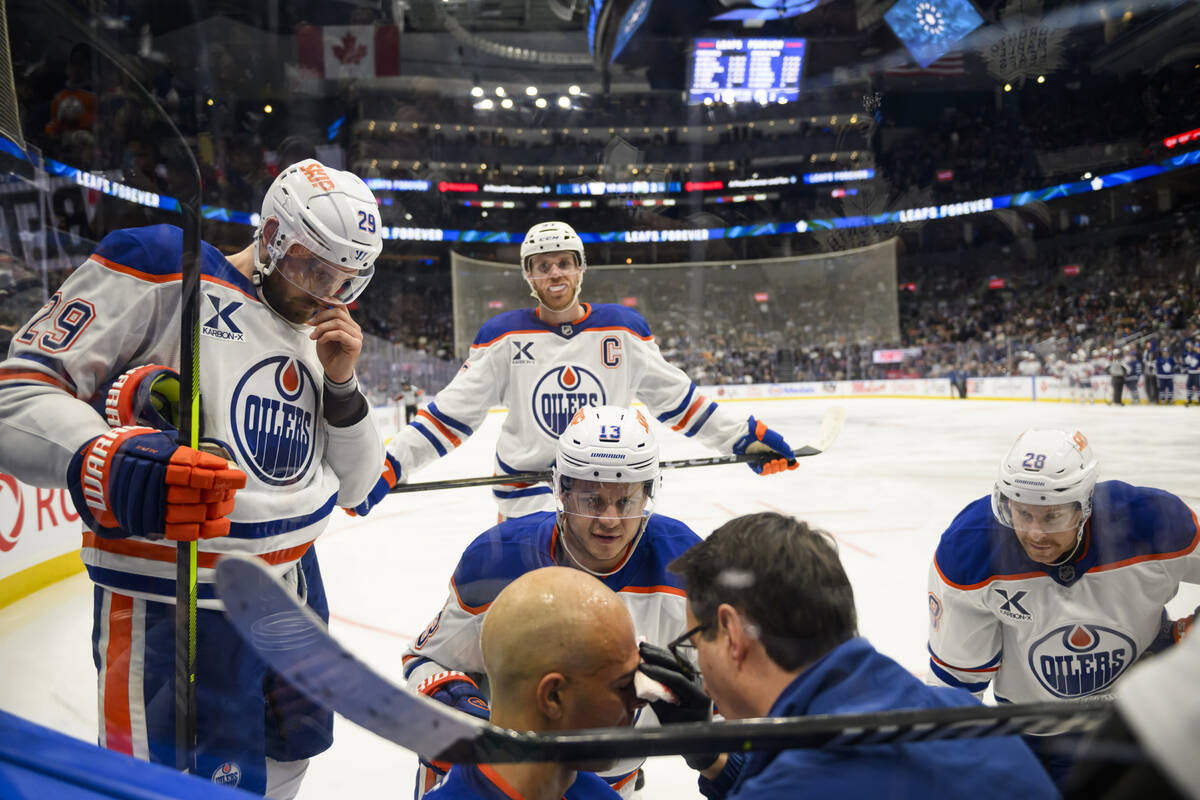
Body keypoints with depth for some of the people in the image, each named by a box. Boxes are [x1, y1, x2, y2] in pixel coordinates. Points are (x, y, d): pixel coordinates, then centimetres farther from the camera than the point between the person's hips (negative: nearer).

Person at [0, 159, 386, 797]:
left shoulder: (319, 338, 10)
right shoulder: (163, 272, -11)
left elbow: (349, 487, 10)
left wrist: (341, 385, -5)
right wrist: (107, 460, -35)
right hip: (172, 602, -7)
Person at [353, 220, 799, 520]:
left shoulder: (623, 328, 2)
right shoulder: (503, 337, -1)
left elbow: (675, 398, 8)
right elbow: (449, 414, -2)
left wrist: (744, 437, 4)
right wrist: (389, 466, -11)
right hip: (527, 503, -1)